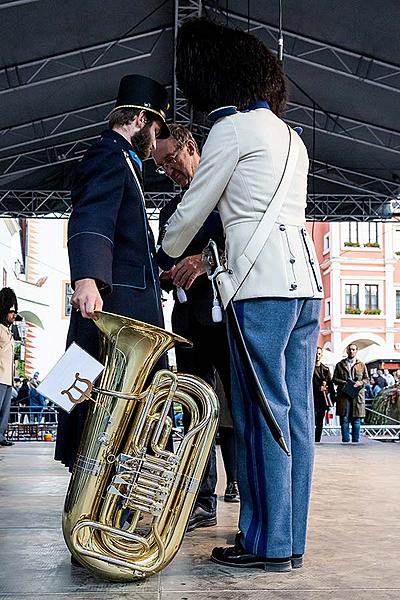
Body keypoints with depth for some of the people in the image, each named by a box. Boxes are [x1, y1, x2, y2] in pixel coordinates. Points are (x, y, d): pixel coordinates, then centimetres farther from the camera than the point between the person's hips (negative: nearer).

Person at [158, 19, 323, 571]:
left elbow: (191, 213, 3)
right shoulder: (290, 136, 24)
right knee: (296, 414, 7)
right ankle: (290, 540, 13)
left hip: (263, 286, -8)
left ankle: (269, 543, 0)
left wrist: (164, 259, 21)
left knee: (262, 414, -5)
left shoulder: (232, 127, -1)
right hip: (306, 279, 8)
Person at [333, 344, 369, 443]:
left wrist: (360, 382, -8)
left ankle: (355, 441, 7)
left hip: (357, 395, 0)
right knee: (344, 419, -3)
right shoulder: (340, 365, 13)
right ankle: (345, 441, 2)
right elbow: (334, 379, 9)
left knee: (356, 420, 1)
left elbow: (367, 379, 13)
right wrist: (343, 382, -9)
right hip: (344, 395, 0)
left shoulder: (361, 365, 15)